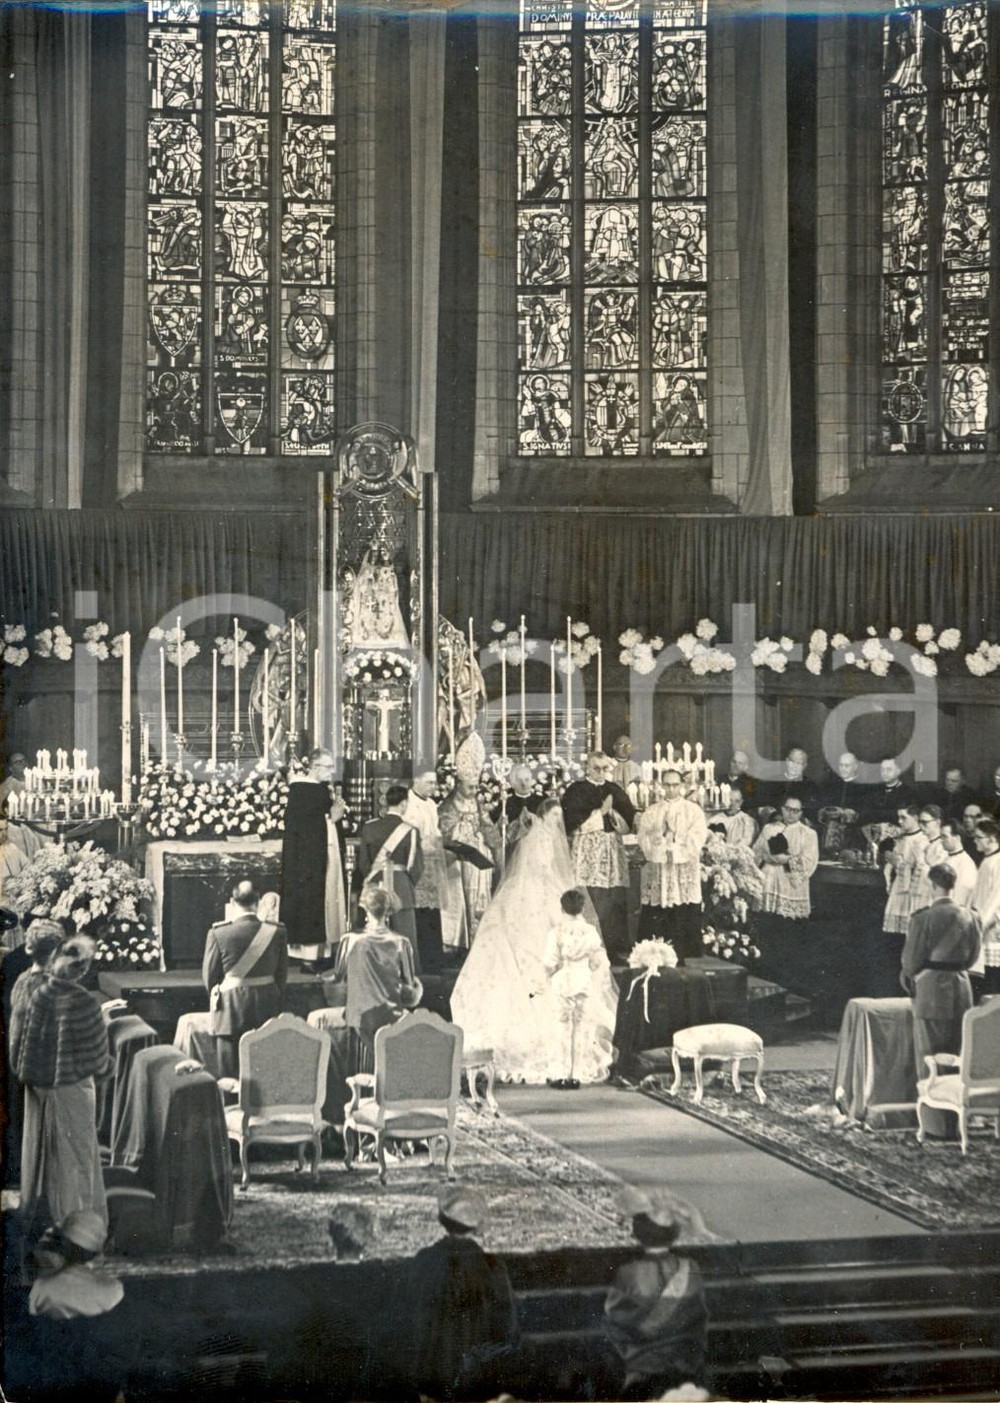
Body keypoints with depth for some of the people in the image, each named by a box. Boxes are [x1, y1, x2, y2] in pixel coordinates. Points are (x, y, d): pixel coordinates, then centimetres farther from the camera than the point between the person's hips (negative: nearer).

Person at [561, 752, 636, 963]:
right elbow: (574, 823, -9)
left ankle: (615, 948, 5)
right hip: (586, 851, -4)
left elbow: (628, 821, 10)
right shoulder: (576, 791, 1)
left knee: (615, 901, 0)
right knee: (589, 901, -10)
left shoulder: (615, 791, 15)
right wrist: (600, 812, -10)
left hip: (613, 850, 4)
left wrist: (612, 812, -8)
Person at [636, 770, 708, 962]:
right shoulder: (652, 811, 14)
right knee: (657, 916, -4)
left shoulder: (693, 810, 9)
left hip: (685, 867, -1)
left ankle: (680, 955, -5)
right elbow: (644, 836, 6)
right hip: (658, 868, 1)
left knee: (683, 916, -8)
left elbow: (698, 837, -2)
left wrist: (677, 853, -10)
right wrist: (660, 852, -9)